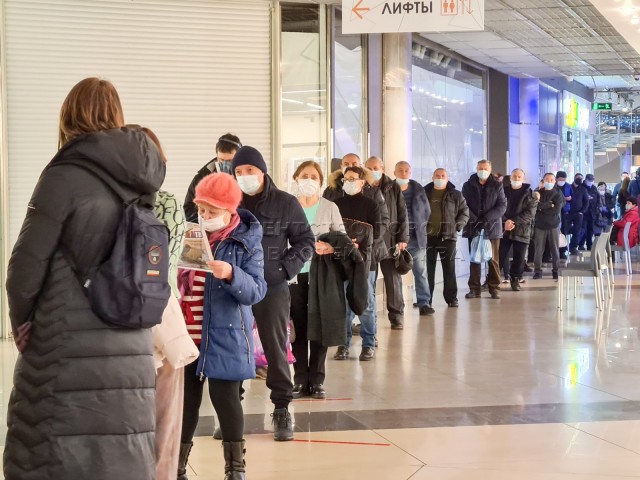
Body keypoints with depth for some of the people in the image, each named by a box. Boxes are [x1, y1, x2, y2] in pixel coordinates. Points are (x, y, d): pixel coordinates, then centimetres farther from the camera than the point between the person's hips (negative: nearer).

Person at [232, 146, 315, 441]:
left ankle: (282, 410, 13)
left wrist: (285, 267, -8)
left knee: (276, 349, 3)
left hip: (273, 288, -1)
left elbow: (306, 241, 3)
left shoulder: (286, 203, -1)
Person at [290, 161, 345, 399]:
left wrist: (332, 248, -19)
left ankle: (317, 380, 12)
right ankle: (300, 380, 11)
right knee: (298, 327, 3)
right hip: (295, 274, 0)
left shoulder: (330, 208, 2)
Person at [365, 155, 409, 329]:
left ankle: (396, 316, 11)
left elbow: (402, 215, 4)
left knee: (393, 279, 4)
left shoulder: (393, 188, 5)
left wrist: (402, 239, -3)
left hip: (389, 240, 0)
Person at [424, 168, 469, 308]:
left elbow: (465, 211, 8)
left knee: (449, 268, 1)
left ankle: (451, 298, 7)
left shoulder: (455, 195, 6)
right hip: (428, 236, 1)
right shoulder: (424, 193, 8)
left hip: (447, 236, -1)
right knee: (428, 268, 3)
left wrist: (458, 225, -6)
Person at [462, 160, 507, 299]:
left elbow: (502, 206, -3)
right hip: (473, 228, 1)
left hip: (492, 227, -1)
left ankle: (494, 288, 7)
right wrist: (474, 219, -14)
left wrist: (487, 218, -15)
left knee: (493, 259, 1)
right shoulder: (468, 186, 7)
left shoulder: (497, 186, 4)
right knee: (474, 259, 3)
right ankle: (474, 289, 6)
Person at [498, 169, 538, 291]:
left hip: (522, 230, 0)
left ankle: (515, 279, 16)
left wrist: (514, 221, -15)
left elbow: (530, 213, -6)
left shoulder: (530, 194, 3)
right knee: (500, 255, -1)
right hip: (504, 228, 0)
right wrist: (505, 221, -16)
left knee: (519, 257, 3)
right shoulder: (504, 191, 7)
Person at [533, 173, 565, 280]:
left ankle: (556, 270, 9)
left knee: (555, 249, 1)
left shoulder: (558, 194, 3)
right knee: (538, 249, -2)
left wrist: (542, 208, -9)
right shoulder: (538, 193, 6)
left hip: (553, 225, -1)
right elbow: (535, 205, -10)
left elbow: (557, 210, -10)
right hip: (540, 225, 1)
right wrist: (549, 204, -14)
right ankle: (537, 270, 4)